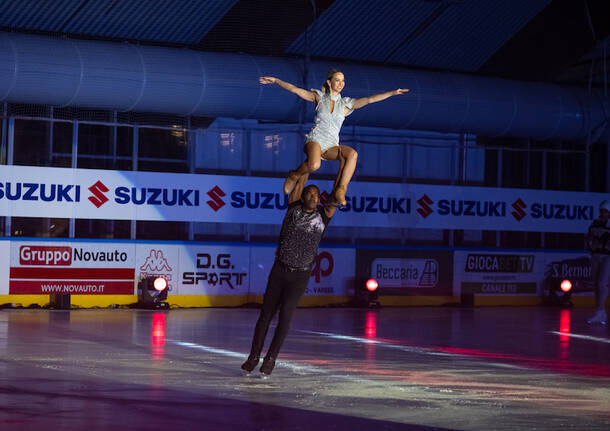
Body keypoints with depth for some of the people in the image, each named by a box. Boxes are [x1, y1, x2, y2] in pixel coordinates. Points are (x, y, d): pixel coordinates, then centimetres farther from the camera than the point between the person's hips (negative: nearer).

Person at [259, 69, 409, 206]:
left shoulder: (346, 104, 12)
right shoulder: (319, 97, 9)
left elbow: (370, 99, 4)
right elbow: (295, 89, 4)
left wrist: (392, 93, -5)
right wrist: (275, 80, -4)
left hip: (331, 146, 3)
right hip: (315, 140, -3)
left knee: (352, 153, -30)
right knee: (314, 165, -36)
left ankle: (340, 191, -27)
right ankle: (294, 175, -3)